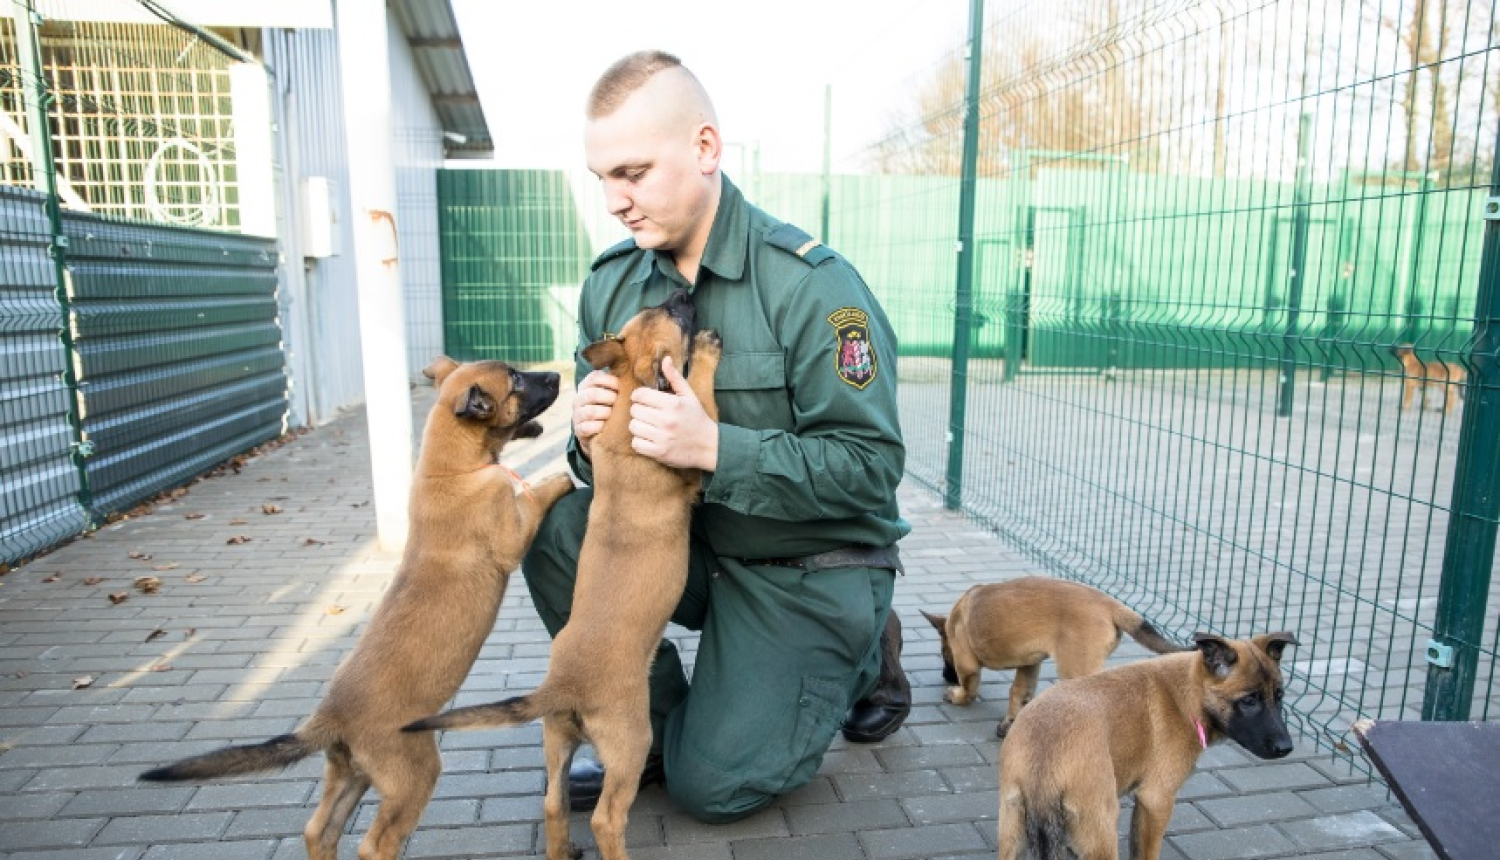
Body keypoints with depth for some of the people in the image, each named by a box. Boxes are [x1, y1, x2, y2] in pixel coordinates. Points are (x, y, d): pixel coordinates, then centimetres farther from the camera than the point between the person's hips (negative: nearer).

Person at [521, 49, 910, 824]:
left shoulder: (809, 284, -21)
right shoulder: (611, 282, -2)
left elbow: (870, 467, -24)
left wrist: (712, 448, -34)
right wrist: (588, 438, -22)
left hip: (809, 570, -5)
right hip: (691, 540, 6)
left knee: (711, 784, -8)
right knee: (556, 529, -19)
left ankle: (863, 657, 18)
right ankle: (654, 729, 2)